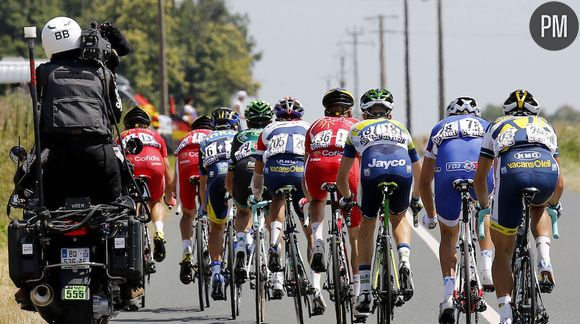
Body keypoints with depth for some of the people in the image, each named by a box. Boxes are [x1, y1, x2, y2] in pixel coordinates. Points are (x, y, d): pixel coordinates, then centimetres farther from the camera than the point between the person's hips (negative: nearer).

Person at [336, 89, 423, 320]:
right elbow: (420, 175, 44)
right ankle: (404, 261, 2)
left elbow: (341, 178, 34)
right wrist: (415, 199, 61)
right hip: (402, 172, 1)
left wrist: (347, 199, 52)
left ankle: (365, 293, 15)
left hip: (372, 172, -1)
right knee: (398, 218, 31)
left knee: (366, 228, 21)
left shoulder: (357, 130, 33)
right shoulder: (401, 130, 37)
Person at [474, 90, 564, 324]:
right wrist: (554, 205, 64)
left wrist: (483, 207, 58)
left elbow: (479, 179, 39)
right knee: (538, 208, 39)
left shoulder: (497, 126, 35)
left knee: (503, 252, 13)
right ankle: (544, 260, 13)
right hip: (547, 171, 1)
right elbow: (559, 183, 43)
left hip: (511, 173, -1)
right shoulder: (545, 127, 38)